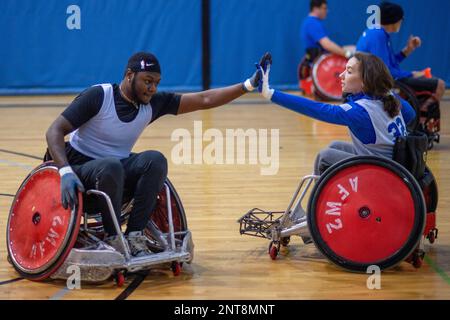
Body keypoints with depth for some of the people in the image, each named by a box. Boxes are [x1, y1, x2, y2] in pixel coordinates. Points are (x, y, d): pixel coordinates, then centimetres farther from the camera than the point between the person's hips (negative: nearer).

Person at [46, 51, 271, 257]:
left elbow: (205, 100, -5)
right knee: (111, 166, -38)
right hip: (82, 168, -5)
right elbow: (55, 131, -19)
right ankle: (113, 238, -23)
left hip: (119, 170, 5)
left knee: (155, 160, -24)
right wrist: (65, 172, -34)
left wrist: (248, 85, -14)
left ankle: (134, 237, -22)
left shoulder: (153, 104, -2)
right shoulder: (98, 96, -16)